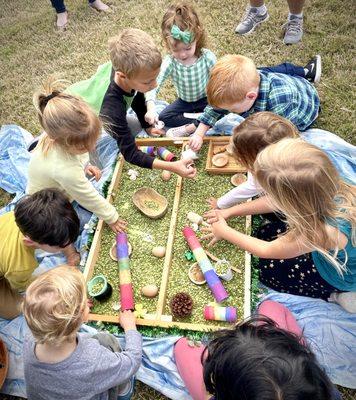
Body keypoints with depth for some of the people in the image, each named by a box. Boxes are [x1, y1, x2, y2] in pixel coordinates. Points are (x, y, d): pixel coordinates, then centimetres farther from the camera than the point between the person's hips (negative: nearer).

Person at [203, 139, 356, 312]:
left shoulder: (322, 232, -44)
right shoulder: (325, 190, -28)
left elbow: (266, 250, -25)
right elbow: (274, 202, -9)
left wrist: (224, 232, -11)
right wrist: (229, 211, -5)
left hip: (341, 276, -6)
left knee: (268, 269, 3)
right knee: (266, 230, 6)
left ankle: (337, 296, 9)